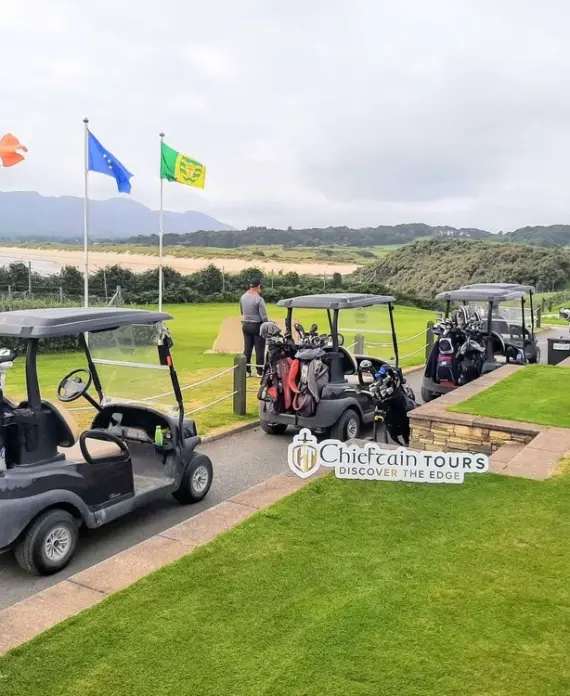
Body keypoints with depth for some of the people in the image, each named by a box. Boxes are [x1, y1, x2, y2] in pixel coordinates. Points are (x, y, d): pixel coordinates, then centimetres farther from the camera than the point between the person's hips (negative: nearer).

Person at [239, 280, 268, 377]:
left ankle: (246, 370, 14)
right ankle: (260, 371, 6)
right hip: (257, 326, -6)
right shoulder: (259, 299, -18)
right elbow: (264, 316, -17)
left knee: (247, 349, 11)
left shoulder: (243, 297, 2)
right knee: (259, 349, 2)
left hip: (245, 325, 6)